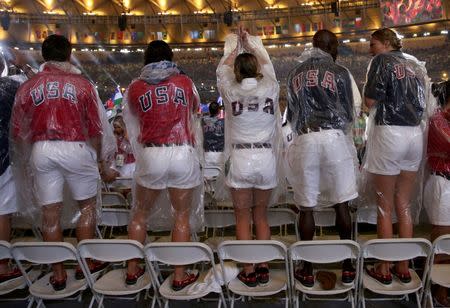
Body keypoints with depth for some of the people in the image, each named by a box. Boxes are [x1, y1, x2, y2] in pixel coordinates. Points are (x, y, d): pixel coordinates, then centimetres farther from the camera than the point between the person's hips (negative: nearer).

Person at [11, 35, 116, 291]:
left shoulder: (29, 87, 5)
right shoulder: (82, 85, -1)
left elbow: (19, 130, 9)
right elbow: (95, 129, 0)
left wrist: (27, 161, 23)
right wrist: (100, 162, 11)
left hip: (42, 150, 3)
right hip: (75, 148, -2)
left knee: (51, 213, 9)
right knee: (88, 205, 15)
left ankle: (58, 273, 19)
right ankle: (86, 263, 21)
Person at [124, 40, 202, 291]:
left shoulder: (134, 88, 3)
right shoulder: (185, 82, 4)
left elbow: (133, 129, 8)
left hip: (151, 156, 1)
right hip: (184, 155, 0)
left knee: (140, 214, 17)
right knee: (182, 216, 10)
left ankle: (133, 270, 29)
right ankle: (180, 276, 18)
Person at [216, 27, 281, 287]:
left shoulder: (231, 92, -3)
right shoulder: (270, 88, 0)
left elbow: (223, 69, 18)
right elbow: (267, 64, 21)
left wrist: (236, 48, 34)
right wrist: (250, 44, 32)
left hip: (240, 160, -2)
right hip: (266, 159, 2)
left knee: (243, 218, 9)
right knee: (261, 217, 15)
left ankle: (249, 272, 14)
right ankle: (263, 268, 20)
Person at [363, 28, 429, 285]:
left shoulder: (382, 61, -2)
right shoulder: (416, 64, 17)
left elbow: (370, 102, -10)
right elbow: (422, 101, 18)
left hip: (390, 133, -6)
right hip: (416, 135, 6)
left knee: (385, 207, 3)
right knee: (405, 206, 12)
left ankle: (384, 269, 12)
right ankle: (404, 267, 19)